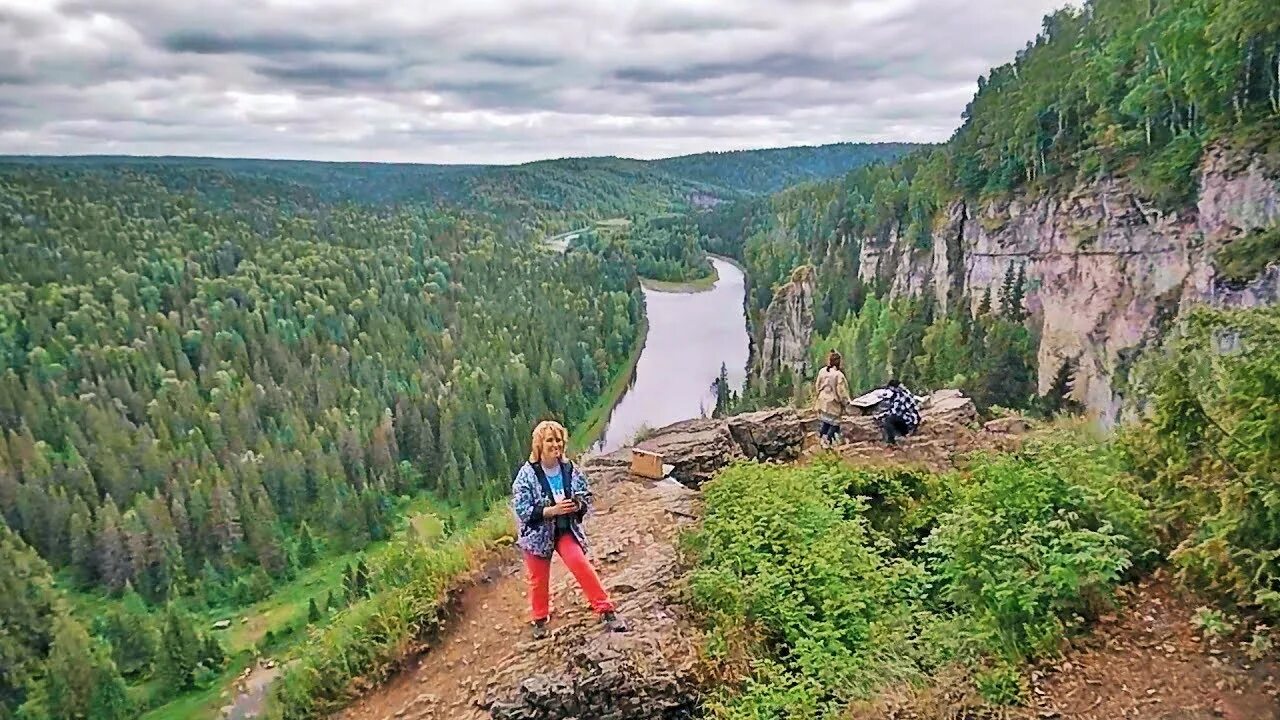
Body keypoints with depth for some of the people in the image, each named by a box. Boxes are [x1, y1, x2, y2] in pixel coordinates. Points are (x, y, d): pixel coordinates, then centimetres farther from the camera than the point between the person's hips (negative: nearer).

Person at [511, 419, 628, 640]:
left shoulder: (569, 469, -7)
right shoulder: (527, 474, -17)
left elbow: (586, 497, 4)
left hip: (566, 530, 1)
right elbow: (522, 510, -19)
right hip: (539, 534, -1)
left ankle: (606, 611, -1)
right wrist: (553, 509, -28)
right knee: (538, 579, 11)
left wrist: (578, 506, -19)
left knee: (582, 566, -14)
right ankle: (540, 620, 37)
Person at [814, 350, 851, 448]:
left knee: (826, 421, 21)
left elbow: (817, 386, 6)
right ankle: (828, 442, 6)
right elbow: (841, 391, -18)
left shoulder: (822, 371, -5)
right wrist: (846, 401, -3)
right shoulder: (838, 375, -24)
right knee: (834, 423, 9)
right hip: (833, 403, -6)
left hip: (823, 401, 6)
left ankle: (821, 438, 25)